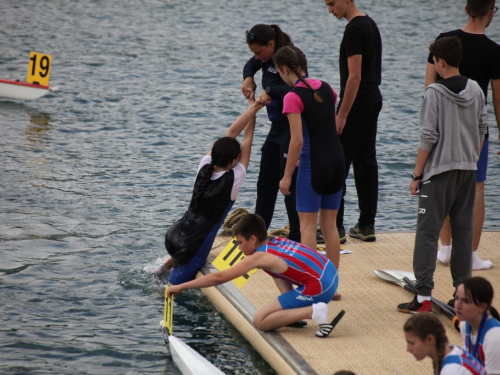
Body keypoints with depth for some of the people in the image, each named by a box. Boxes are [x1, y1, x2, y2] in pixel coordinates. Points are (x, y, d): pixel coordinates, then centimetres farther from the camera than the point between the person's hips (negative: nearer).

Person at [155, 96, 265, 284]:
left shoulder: (204, 167, -4)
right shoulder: (233, 179, -17)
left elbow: (231, 133, 1)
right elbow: (246, 142, -5)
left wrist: (252, 108, 5)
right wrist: (253, 112, 5)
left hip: (175, 234, 7)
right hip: (195, 244, -7)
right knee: (177, 285, 5)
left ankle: (165, 267, 40)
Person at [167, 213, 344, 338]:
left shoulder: (259, 257, -9)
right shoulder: (278, 241, 12)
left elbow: (218, 278, -7)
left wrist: (180, 287, -2)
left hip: (318, 289, -9)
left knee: (260, 321, -5)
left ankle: (313, 312, -16)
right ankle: (293, 312, 19)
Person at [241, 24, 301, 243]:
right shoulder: (267, 59, 6)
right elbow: (251, 65, 28)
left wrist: (271, 91, -29)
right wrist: (248, 79, 8)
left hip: (292, 128, -10)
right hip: (277, 128, 10)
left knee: (289, 184, -7)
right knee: (266, 183, 16)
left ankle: (297, 239, 0)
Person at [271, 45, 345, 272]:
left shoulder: (293, 97, -12)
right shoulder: (326, 88, 8)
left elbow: (297, 140, -17)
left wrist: (287, 176, -10)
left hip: (313, 164, -7)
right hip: (337, 159, 7)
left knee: (307, 226, 2)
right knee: (330, 225, 13)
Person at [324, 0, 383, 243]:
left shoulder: (354, 30, -18)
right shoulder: (370, 24, 14)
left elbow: (354, 76, -21)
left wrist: (342, 116, -20)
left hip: (357, 105, -10)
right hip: (373, 101, 10)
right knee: (366, 162, 11)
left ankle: (334, 227, -4)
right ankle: (366, 225, 14)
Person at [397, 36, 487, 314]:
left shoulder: (435, 92, -12)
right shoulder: (475, 90, 6)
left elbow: (428, 138, -13)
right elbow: (481, 131, 12)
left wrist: (417, 174, -7)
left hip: (440, 169, -6)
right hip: (468, 169, 6)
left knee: (427, 231, -4)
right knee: (463, 231, 11)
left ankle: (423, 296, -8)